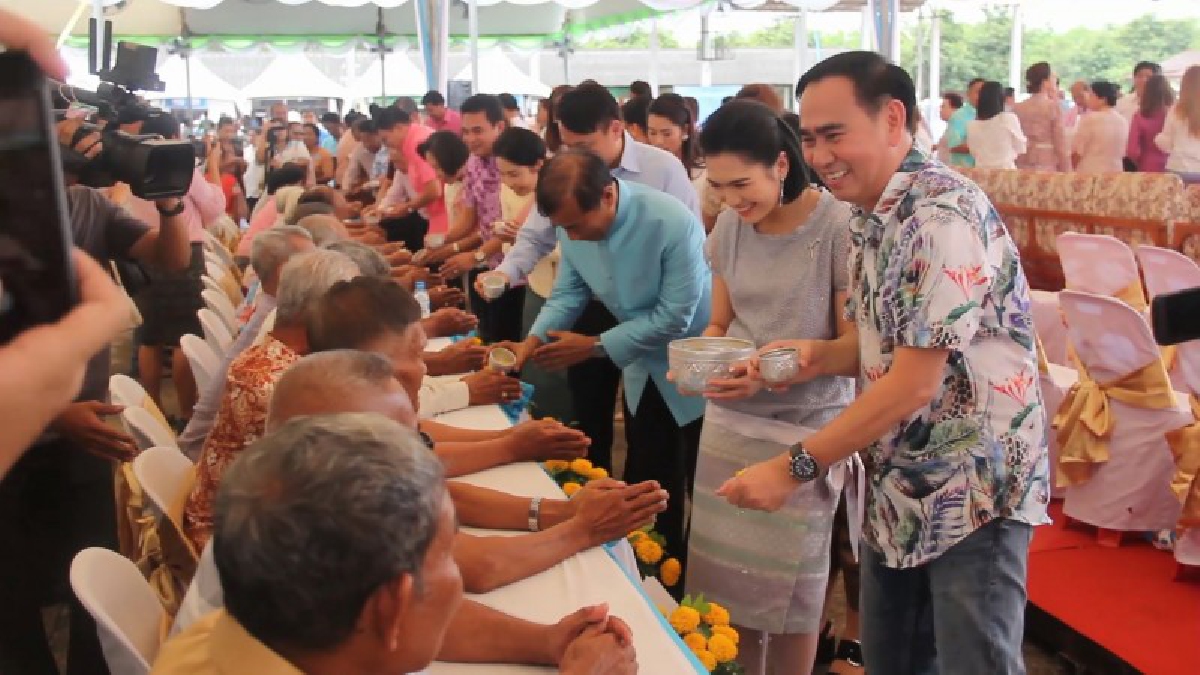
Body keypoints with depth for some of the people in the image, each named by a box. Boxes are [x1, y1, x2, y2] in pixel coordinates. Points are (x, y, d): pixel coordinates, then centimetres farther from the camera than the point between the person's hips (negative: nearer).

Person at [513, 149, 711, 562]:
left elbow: (674, 315, -28)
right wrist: (533, 340, -20)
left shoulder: (673, 223, -33)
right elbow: (568, 293, -3)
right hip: (643, 370, 6)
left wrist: (594, 346, -25)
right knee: (646, 482, 18)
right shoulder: (574, 222, -15)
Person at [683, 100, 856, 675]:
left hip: (806, 426, -5)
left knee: (789, 584, 5)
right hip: (730, 419, 5)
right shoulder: (729, 227, 1)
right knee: (729, 571, 10)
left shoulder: (838, 227, -15)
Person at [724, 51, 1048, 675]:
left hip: (973, 487, -8)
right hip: (900, 484, 8)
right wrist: (820, 355, -7)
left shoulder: (942, 214, -22)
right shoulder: (869, 217, 7)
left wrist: (795, 468, -21)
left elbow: (915, 383, -24)